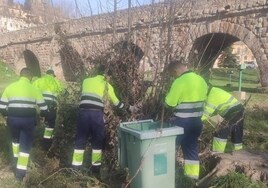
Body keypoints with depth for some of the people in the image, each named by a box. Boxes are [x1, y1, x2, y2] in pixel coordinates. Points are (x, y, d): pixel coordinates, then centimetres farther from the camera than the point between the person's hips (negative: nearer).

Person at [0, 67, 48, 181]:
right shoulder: (34, 89, -1)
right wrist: (42, 115, 24)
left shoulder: (9, 87, 5)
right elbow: (44, 109, 2)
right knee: (26, 144, 8)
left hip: (13, 119, 3)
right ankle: (20, 172, 7)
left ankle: (17, 158, 44)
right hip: (28, 120, -2)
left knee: (15, 138, 30)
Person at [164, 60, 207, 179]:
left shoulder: (179, 81, -17)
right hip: (197, 121, 7)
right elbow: (202, 99, 14)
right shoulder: (201, 80, 8)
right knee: (192, 146, 17)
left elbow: (169, 103, -14)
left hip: (182, 122, -7)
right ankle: (193, 174, 25)